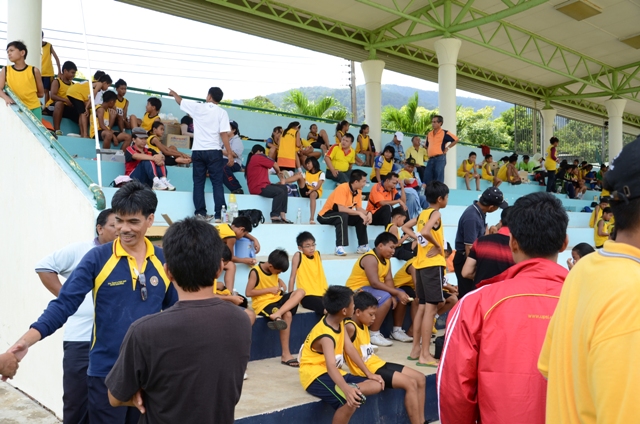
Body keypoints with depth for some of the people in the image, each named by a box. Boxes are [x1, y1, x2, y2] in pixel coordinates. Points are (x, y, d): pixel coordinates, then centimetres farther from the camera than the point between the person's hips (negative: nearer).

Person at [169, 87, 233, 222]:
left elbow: (181, 101, 24)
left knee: (198, 182, 8)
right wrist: (230, 154, -6)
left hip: (198, 151, 2)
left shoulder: (197, 107, 6)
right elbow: (224, 134, -8)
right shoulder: (222, 112, -1)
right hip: (214, 152, -2)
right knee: (217, 183, -1)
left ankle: (200, 213, 5)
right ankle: (219, 214, -6)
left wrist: (174, 94, 46)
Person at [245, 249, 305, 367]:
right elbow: (248, 293, -18)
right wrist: (270, 289, -17)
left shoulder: (273, 270, 9)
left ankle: (277, 315, -38)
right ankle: (285, 355, -29)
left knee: (300, 292, -17)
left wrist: (282, 284, 5)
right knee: (287, 314, -31)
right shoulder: (255, 272, -14)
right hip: (263, 303, -8)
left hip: (276, 299, 8)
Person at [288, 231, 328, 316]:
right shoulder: (298, 255, -2)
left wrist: (328, 291, 15)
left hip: (321, 294, 5)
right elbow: (293, 276, -2)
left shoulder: (317, 255, 13)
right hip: (307, 296, -5)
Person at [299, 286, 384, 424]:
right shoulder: (326, 336, -28)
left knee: (377, 385, -4)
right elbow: (331, 367, -42)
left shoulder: (339, 322, 0)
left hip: (334, 373, 9)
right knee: (353, 400, -34)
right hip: (317, 375, -9)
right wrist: (346, 389, -58)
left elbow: (350, 349, 2)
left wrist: (368, 373, -3)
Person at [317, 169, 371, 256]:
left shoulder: (358, 191, -1)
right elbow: (341, 209, -33)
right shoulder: (342, 188, -25)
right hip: (326, 215, -8)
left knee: (361, 218, -8)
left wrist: (368, 213, -20)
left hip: (342, 216, 8)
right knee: (343, 215, -36)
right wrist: (359, 213, -31)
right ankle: (339, 247, -37)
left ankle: (362, 246, -3)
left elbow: (358, 208, 0)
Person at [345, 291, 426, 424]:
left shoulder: (363, 325, 8)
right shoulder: (350, 327, -22)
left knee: (420, 378, 5)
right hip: (369, 370, -10)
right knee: (410, 384, -20)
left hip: (377, 363, 10)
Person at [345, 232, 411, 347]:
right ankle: (373, 334, -23)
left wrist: (393, 295, -22)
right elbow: (375, 283, -31)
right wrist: (396, 293, -30)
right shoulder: (370, 258, -21)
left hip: (373, 289, 10)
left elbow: (389, 280, -3)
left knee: (402, 296, 4)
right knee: (385, 297, -32)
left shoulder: (386, 259, 8)